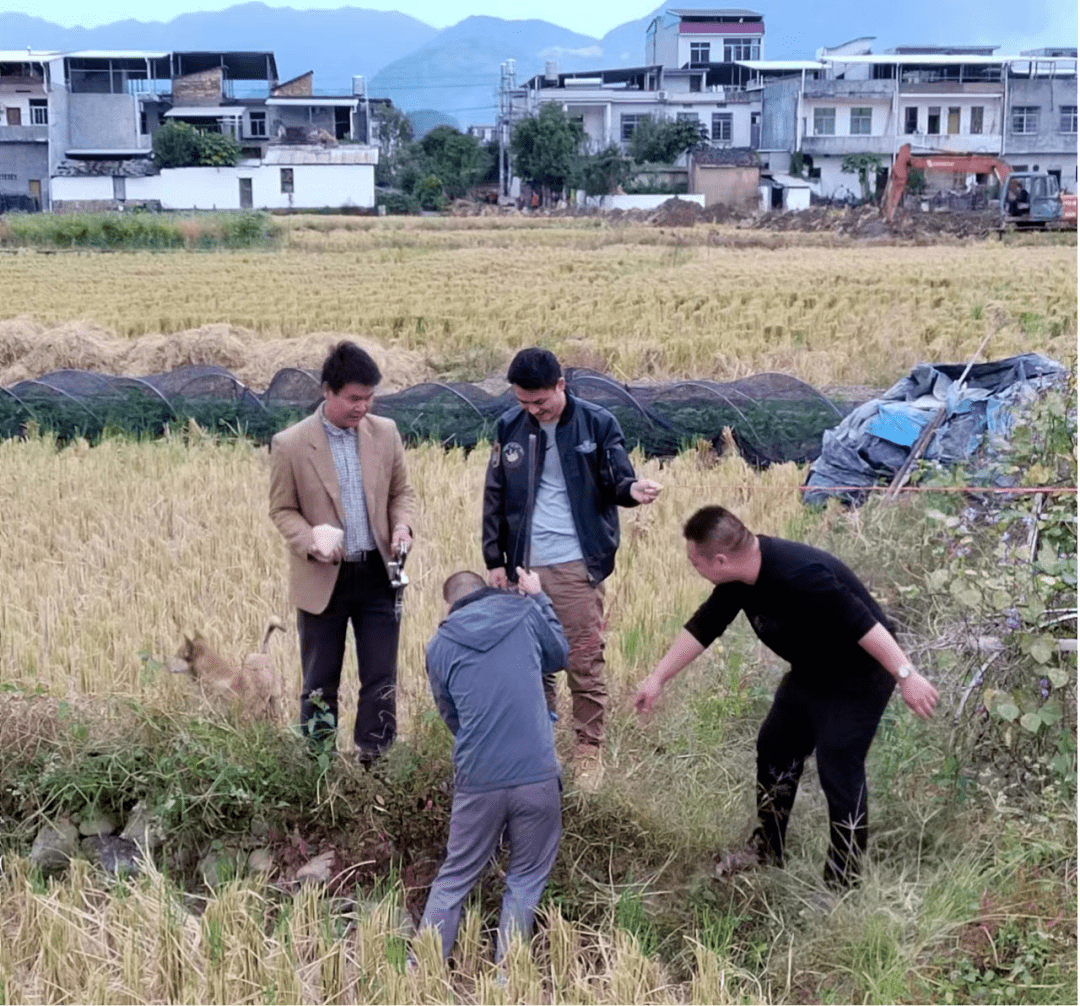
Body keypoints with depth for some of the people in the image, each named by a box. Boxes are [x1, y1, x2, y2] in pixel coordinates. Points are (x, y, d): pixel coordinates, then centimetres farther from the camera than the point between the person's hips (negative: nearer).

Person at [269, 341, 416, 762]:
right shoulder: (290, 444, -9)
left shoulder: (385, 432, 1)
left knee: (381, 679, 5)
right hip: (322, 580, -2)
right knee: (320, 683, 9)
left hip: (377, 574, 3)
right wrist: (311, 541, -20)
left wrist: (401, 524, -9)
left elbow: (401, 491, 12)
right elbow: (282, 509, -1)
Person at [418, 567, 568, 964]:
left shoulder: (440, 646, 5)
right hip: (536, 775, 0)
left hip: (477, 780, 1)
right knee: (525, 878, 15)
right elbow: (559, 655, 23)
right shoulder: (526, 614, 3)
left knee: (454, 878, 16)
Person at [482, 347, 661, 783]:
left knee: (584, 662, 0)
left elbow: (614, 480, 0)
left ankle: (589, 750, 12)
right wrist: (494, 560, 8)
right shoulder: (509, 427, 5)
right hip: (524, 566, 3)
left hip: (577, 565, -3)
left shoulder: (597, 424, -4)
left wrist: (632, 488, -25)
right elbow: (495, 498, 11)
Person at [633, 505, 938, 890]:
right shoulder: (740, 576, -8)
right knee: (775, 750, 16)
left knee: (838, 770, -11)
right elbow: (702, 627, 3)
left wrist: (906, 676, -35)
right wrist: (658, 678, 7)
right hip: (811, 672, 9)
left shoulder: (799, 574, -36)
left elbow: (863, 622, -35)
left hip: (857, 676, -9)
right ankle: (767, 851, 33)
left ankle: (843, 885, 0)